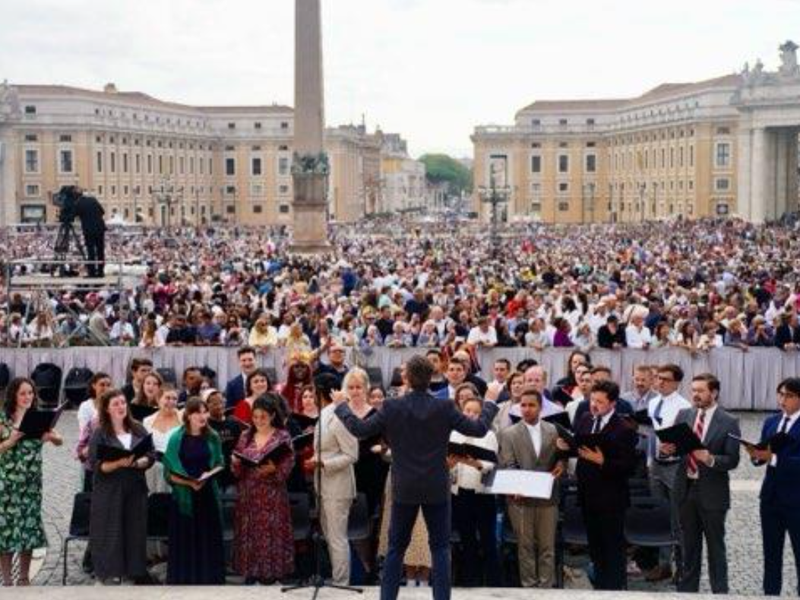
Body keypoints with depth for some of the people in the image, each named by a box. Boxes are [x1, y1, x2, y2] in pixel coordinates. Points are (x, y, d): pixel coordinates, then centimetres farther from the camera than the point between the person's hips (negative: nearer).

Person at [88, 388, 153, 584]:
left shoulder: (138, 430, 7)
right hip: (109, 493, -3)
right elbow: (95, 465, -11)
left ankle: (131, 573, 14)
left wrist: (137, 463, -16)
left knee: (134, 533, 5)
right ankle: (110, 575, 5)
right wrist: (119, 463, -24)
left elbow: (150, 457, 4)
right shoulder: (100, 434, -3)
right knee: (111, 535, -2)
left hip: (135, 490, 3)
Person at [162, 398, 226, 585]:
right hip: (184, 497, -2)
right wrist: (189, 482, -20)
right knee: (185, 541, 1)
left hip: (208, 496, 3)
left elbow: (219, 464, 9)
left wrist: (208, 475, -11)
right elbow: (170, 472, -6)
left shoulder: (213, 438, 3)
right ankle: (184, 579, 9)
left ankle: (209, 579, 14)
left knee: (208, 540, 6)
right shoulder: (176, 438, -6)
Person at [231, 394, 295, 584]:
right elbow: (237, 470, 10)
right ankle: (250, 573, 13)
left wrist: (274, 469, -26)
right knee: (249, 535, 4)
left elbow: (287, 467, -8)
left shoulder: (283, 437, -2)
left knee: (269, 536, -3)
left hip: (272, 496, -4)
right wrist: (235, 463, -11)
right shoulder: (246, 436, 10)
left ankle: (270, 574, 5)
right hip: (248, 495, 4)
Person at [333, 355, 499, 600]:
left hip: (404, 489, 1)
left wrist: (341, 406, 13)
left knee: (396, 547, 12)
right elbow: (479, 429, -3)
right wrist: (490, 401, 12)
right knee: (440, 547, 7)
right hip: (437, 489, -1)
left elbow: (359, 429, -3)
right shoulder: (445, 407, -10)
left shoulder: (391, 407, -10)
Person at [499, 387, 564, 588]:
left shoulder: (553, 431, 9)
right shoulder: (509, 434, 2)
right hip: (521, 497, -2)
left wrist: (560, 464, -8)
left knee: (547, 546, 4)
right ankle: (528, 586, 11)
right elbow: (507, 466, -5)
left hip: (547, 496, 2)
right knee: (525, 546, 4)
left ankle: (547, 586, 10)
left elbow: (559, 456, 15)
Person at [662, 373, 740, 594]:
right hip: (686, 489, 4)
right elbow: (673, 445, 7)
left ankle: (719, 591, 16)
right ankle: (687, 589, 26)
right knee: (689, 545, 16)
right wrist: (668, 449, -16)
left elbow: (732, 460, -12)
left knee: (715, 546, 7)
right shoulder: (683, 415, 5)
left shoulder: (729, 422, -9)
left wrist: (710, 459, -29)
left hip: (712, 492, -4)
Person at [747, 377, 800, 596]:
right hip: (770, 496, 6)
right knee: (771, 552, 14)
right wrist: (755, 454, -14)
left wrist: (773, 457, -28)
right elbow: (764, 455, 7)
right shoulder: (771, 422, 9)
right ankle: (771, 593, 24)